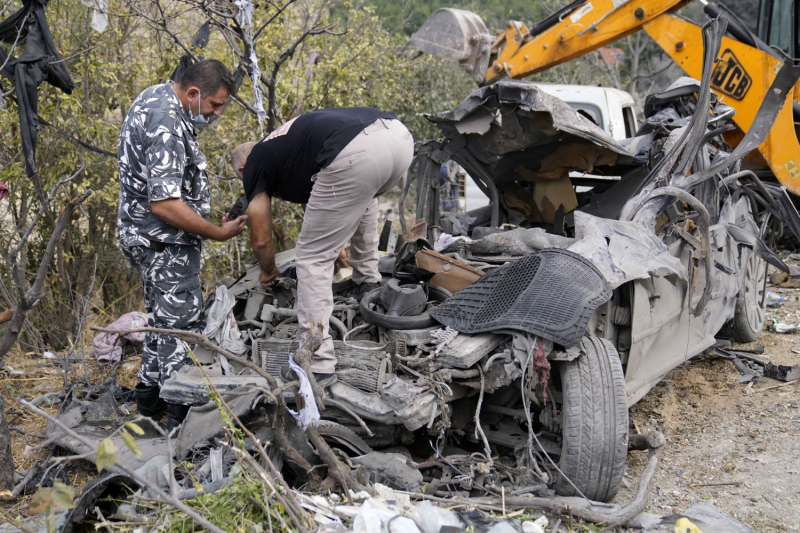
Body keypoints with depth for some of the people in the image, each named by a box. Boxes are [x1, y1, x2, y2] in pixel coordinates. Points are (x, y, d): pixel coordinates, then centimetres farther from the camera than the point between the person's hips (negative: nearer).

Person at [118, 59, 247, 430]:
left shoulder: (155, 95, 7)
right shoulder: (167, 128, -27)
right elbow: (163, 204, -31)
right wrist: (218, 233, -23)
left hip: (147, 236, 11)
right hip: (164, 242, -11)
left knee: (164, 317, 20)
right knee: (181, 325, -5)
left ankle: (149, 397, 31)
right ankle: (181, 415, 2)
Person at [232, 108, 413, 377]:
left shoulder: (254, 164, 23)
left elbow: (261, 240, 27)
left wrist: (269, 273, 49)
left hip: (355, 153, -8)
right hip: (400, 134, 8)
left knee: (312, 257, 7)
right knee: (361, 196, 42)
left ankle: (318, 362, 4)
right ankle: (368, 284, 47)